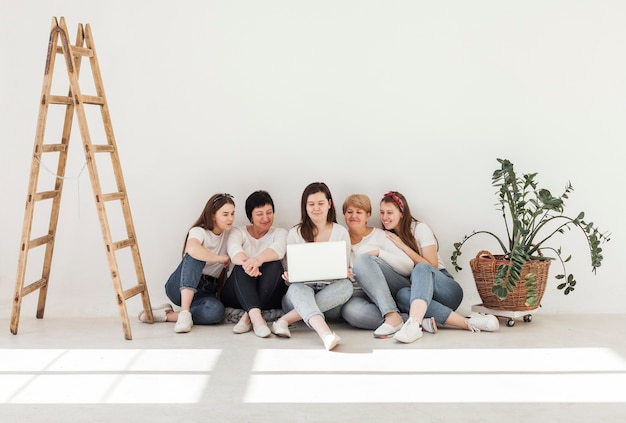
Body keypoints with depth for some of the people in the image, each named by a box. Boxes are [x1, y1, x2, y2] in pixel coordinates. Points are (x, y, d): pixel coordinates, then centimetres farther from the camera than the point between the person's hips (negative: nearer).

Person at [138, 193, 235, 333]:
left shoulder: (229, 234, 7)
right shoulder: (199, 231, -12)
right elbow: (192, 249, -37)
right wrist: (221, 258, -24)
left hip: (205, 292, 4)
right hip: (180, 287, -4)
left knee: (216, 311, -34)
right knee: (196, 256, -35)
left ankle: (167, 315, -16)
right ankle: (184, 312, -37)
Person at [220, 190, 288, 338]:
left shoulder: (279, 233, 11)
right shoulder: (238, 232, 10)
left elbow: (278, 248, -15)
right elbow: (234, 250, -15)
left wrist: (258, 259, -40)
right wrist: (246, 262, -42)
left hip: (269, 297, 0)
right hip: (236, 296, 0)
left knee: (274, 264, -27)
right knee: (242, 266, -29)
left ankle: (248, 316, -34)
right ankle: (256, 316, -49)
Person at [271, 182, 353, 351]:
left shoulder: (341, 232, 9)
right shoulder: (295, 233, 8)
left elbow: (344, 271, 9)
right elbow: (290, 270, 7)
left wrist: (345, 273, -16)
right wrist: (288, 277, -17)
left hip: (329, 292, 1)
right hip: (302, 288, -1)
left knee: (346, 285, -32)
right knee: (297, 288, -36)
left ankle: (285, 320, -36)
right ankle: (325, 333, -63)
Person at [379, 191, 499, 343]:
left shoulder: (420, 228, 0)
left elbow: (431, 267, -8)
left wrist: (403, 246, -11)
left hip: (447, 290, -3)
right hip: (417, 291, 3)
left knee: (421, 269, -37)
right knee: (402, 295, -35)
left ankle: (415, 323, -63)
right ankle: (467, 322, -43)